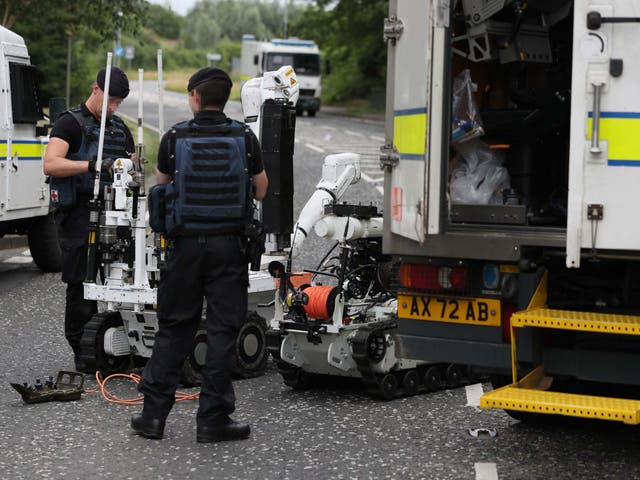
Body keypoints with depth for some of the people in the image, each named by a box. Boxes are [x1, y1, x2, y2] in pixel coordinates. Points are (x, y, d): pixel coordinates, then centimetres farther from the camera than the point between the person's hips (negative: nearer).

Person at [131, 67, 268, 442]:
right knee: (223, 330, 3)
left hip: (187, 243, 1)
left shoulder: (175, 138, -2)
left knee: (174, 328, 10)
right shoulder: (244, 137, -2)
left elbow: (161, 186, 11)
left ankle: (154, 413, 11)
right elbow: (261, 190, 7)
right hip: (229, 244, -1)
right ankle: (213, 418, 4)